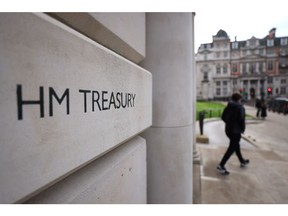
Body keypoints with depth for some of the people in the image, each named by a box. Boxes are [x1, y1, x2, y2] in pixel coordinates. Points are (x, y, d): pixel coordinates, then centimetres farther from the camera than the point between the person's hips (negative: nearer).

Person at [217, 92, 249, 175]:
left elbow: (223, 117, 8)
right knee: (231, 149, -2)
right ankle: (221, 165, -6)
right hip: (236, 131, -8)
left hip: (228, 129, 8)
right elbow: (241, 120, -19)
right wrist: (242, 129, -4)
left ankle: (242, 162, 43)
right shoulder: (240, 108, -14)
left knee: (236, 146, 24)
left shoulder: (228, 107, 6)